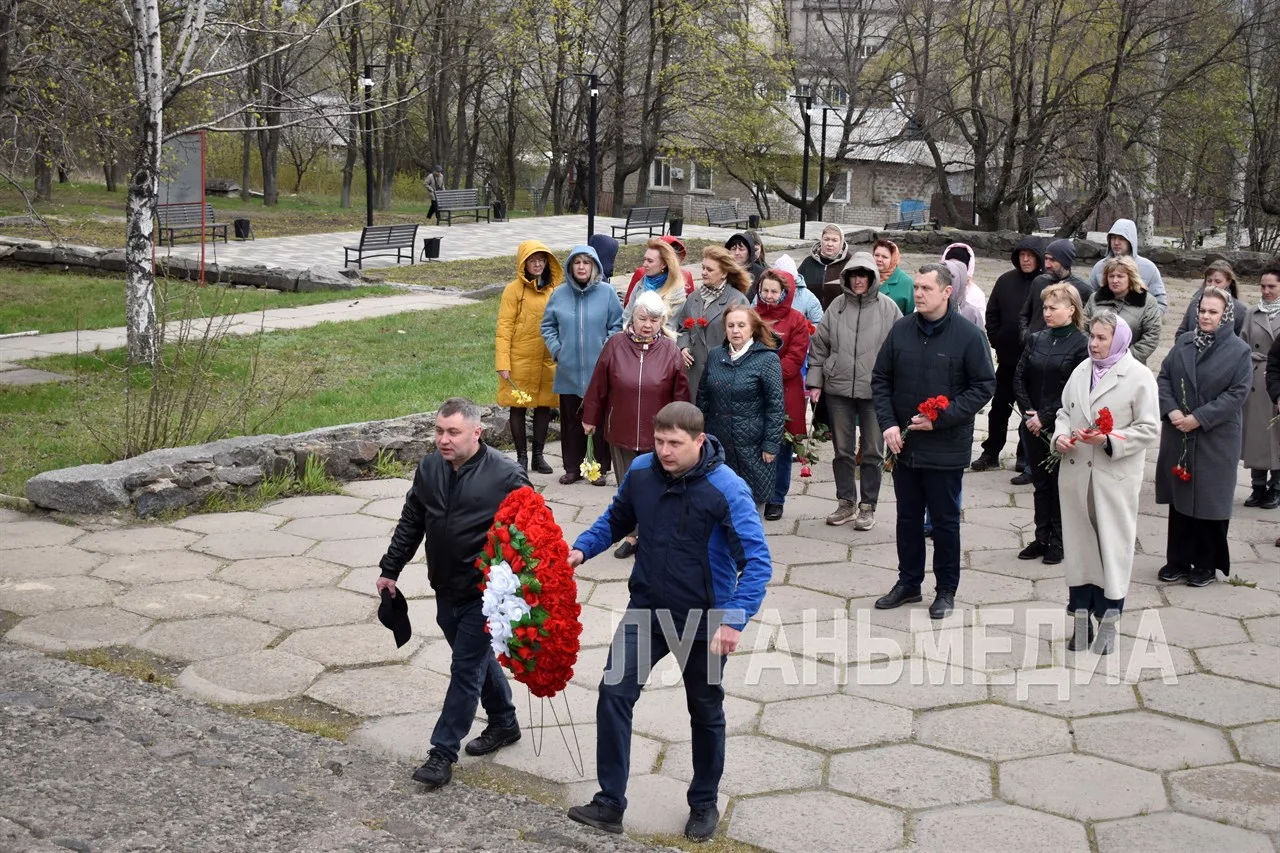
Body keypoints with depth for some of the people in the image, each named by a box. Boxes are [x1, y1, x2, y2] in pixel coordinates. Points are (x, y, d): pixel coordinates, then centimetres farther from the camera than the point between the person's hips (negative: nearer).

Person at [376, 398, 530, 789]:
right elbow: (410, 523, 11)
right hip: (446, 591, 6)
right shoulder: (429, 469, 1)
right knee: (479, 659, 21)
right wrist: (389, 570, 12)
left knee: (466, 669, -1)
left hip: (484, 594, -6)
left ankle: (443, 752, 7)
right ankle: (504, 723, 40)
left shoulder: (506, 475, -17)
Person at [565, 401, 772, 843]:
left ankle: (704, 804, 34)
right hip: (647, 611, 3)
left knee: (705, 712, 15)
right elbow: (615, 520, 10)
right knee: (614, 694, -5)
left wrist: (734, 620, -33)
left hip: (704, 621, -3)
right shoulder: (641, 472, -9)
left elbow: (757, 561, -24)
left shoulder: (727, 489, -23)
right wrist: (582, 549, -8)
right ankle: (609, 803, 6)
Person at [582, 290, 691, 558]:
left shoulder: (670, 351, -6)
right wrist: (590, 419, 7)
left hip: (657, 434, -1)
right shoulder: (616, 345, -4)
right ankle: (633, 534, 23)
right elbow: (598, 385, 3)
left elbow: (680, 395, -2)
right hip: (620, 430, 1)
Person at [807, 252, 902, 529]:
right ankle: (846, 503, 24)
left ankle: (868, 506, 17)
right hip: (838, 389, 3)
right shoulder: (837, 306, 3)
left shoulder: (887, 308, -3)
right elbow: (819, 345, 8)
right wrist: (815, 381, 4)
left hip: (875, 391, -2)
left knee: (872, 451, 6)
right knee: (842, 450, 12)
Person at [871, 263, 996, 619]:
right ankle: (908, 583, 30)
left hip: (946, 448, -4)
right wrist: (888, 423, -6)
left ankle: (947, 590, 21)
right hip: (903, 443, 4)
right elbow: (881, 379, 7)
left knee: (945, 520, 8)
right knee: (908, 517, 15)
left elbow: (984, 386, -9)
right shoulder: (901, 330, 1)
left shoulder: (968, 335, -9)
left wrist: (941, 418, -17)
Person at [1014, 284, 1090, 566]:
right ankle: (1042, 538, 21)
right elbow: (1019, 378, 6)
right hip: (1034, 426, 5)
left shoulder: (1082, 344, -9)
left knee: (1060, 483, 4)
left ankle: (1058, 541, 15)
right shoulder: (1036, 340, 7)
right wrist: (1028, 413, -6)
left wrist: (1045, 417, -15)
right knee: (1040, 482, 12)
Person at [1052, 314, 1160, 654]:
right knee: (1079, 545, 10)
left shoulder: (1139, 377, -6)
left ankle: (1108, 623, 13)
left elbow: (1148, 428, -7)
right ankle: (1082, 618, 21)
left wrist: (1109, 440, -18)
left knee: (1113, 548, 2)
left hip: (1116, 476, -5)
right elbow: (1064, 411, 18)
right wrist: (1060, 434, -3)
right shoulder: (1081, 371, 10)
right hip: (1076, 473, 5)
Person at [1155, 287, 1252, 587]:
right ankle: (1178, 560, 21)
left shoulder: (1239, 351, -6)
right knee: (1179, 497, 10)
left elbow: (1237, 393, -11)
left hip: (1216, 440, -4)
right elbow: (1164, 377, 6)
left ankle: (1207, 564, 16)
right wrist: (1171, 410, -11)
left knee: (1210, 500, 3)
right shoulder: (1183, 343, 6)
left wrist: (1200, 418, -16)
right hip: (1178, 435, 4)